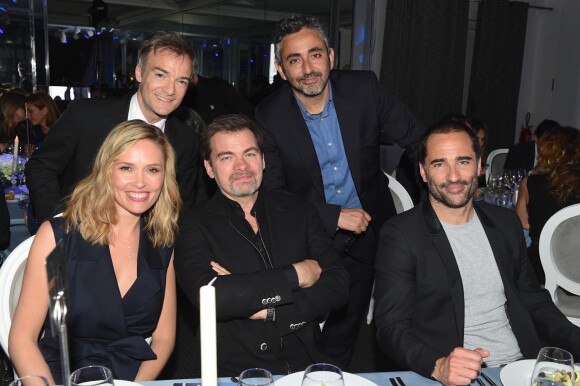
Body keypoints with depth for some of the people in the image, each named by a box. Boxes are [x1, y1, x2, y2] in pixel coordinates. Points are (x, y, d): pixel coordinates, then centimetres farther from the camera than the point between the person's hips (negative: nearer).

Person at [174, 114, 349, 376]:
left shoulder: (299, 212, 8)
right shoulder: (193, 225, -1)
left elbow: (338, 286, 0)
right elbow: (210, 296, -18)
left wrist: (269, 310, -12)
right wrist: (297, 274, -11)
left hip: (305, 364, 3)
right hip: (234, 371, -2)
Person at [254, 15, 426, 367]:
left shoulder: (364, 88, -10)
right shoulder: (270, 117, -14)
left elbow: (417, 140, -2)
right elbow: (274, 193, -11)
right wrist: (336, 217, -17)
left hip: (372, 229, 2)